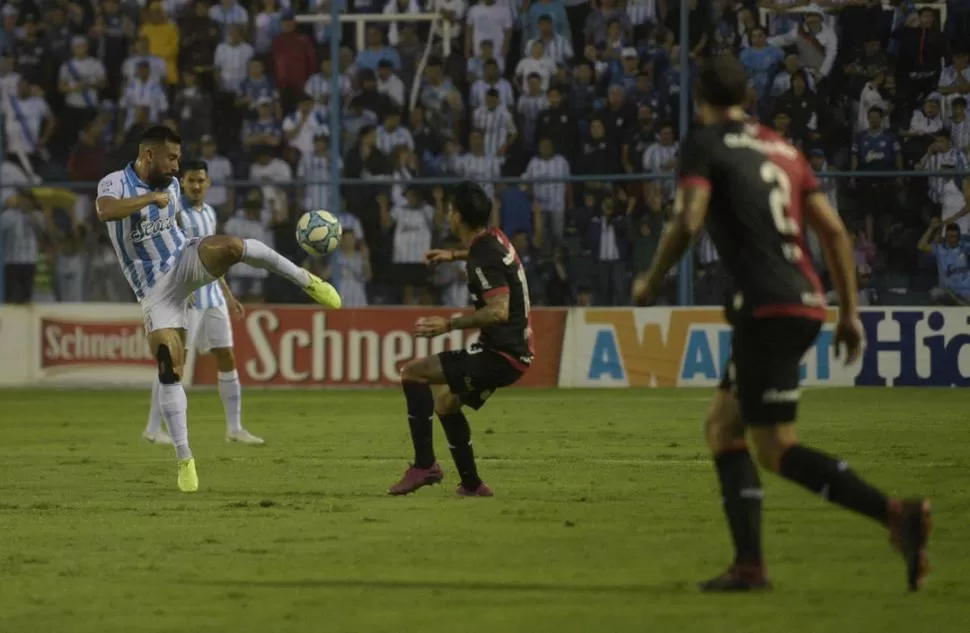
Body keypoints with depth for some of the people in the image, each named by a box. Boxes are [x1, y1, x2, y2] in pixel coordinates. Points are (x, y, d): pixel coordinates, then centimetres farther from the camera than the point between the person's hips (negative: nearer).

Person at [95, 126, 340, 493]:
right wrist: (151, 198, -34)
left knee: (231, 246, -32)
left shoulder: (171, 185, 5)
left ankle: (309, 283, -17)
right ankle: (184, 460, -4)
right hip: (155, 289, -3)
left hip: (185, 260, 3)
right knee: (169, 368, -12)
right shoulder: (115, 183, -13)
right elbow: (105, 211, -37)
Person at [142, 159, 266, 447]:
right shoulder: (175, 211, -8)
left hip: (212, 296, 8)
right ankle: (153, 428, -1)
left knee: (227, 358, 5)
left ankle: (234, 427, 10)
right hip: (184, 296, -8)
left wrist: (229, 296, 22)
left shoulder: (209, 213, 17)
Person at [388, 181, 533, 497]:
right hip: (514, 349, 10)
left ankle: (424, 465, -12)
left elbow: (499, 311, -31)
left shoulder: (483, 259, -21)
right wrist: (454, 255, 34)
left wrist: (450, 324, -29)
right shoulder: (494, 237, 8)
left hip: (502, 355, -10)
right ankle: (471, 485, 28)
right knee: (445, 401, 25)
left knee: (412, 373, -12)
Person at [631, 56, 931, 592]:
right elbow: (834, 230, 16)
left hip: (767, 306, -8)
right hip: (806, 301, 8)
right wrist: (850, 312, 18)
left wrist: (651, 282, 1)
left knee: (777, 450, -9)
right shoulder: (781, 149, 20)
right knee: (721, 427, 16)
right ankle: (749, 564, 7)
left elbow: (689, 221, -14)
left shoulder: (704, 145, 1)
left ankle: (895, 513, -27)